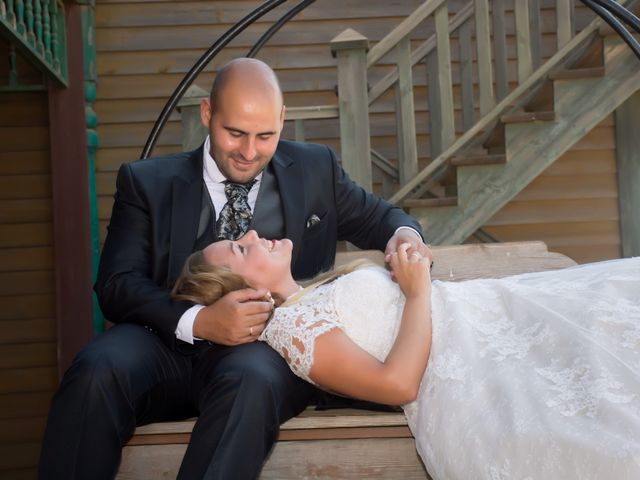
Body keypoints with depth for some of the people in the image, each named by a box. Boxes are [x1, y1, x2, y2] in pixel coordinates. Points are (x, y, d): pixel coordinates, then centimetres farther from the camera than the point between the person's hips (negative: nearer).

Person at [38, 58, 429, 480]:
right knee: (97, 371, -32)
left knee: (252, 379, -37)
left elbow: (375, 216, 27)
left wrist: (403, 232, 0)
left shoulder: (316, 170, 16)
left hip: (270, 348, 0)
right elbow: (117, 284, 1)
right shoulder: (148, 182, 10)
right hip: (169, 346, 0)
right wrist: (197, 321, -18)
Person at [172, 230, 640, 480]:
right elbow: (398, 382, -20)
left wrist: (410, 266, 3)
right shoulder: (289, 325, -11)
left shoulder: (308, 299, 17)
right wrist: (417, 291, -12)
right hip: (468, 376, -9)